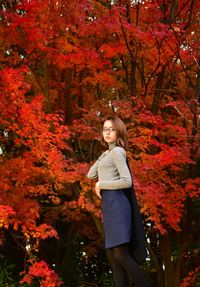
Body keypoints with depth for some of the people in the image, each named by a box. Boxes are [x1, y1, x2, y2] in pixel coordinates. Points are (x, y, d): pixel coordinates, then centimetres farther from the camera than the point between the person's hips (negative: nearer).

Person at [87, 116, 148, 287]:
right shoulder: (107, 154, 23)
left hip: (117, 204, -10)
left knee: (121, 254, -17)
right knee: (115, 255, 2)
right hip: (109, 205, 10)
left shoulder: (117, 152, -5)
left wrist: (101, 184, -7)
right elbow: (90, 175, 25)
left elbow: (127, 182, -15)